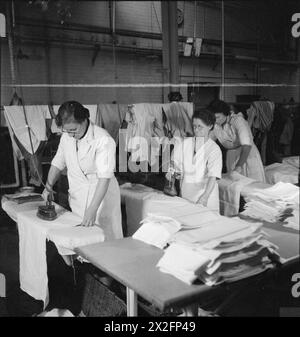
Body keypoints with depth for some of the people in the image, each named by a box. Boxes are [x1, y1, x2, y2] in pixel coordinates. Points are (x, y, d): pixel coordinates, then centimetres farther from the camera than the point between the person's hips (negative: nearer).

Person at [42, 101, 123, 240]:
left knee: (106, 241, -1)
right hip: (77, 200, 6)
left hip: (101, 198, -5)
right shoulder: (66, 137, 1)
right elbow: (57, 163, 16)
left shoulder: (103, 140, -20)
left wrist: (92, 209, -29)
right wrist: (48, 186, 2)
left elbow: (104, 178, -24)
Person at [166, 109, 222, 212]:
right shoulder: (183, 143, 6)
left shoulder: (214, 149, -7)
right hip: (185, 196, 3)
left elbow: (213, 177, -18)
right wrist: (171, 172, -11)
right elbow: (176, 166, 12)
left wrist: (205, 197, -31)